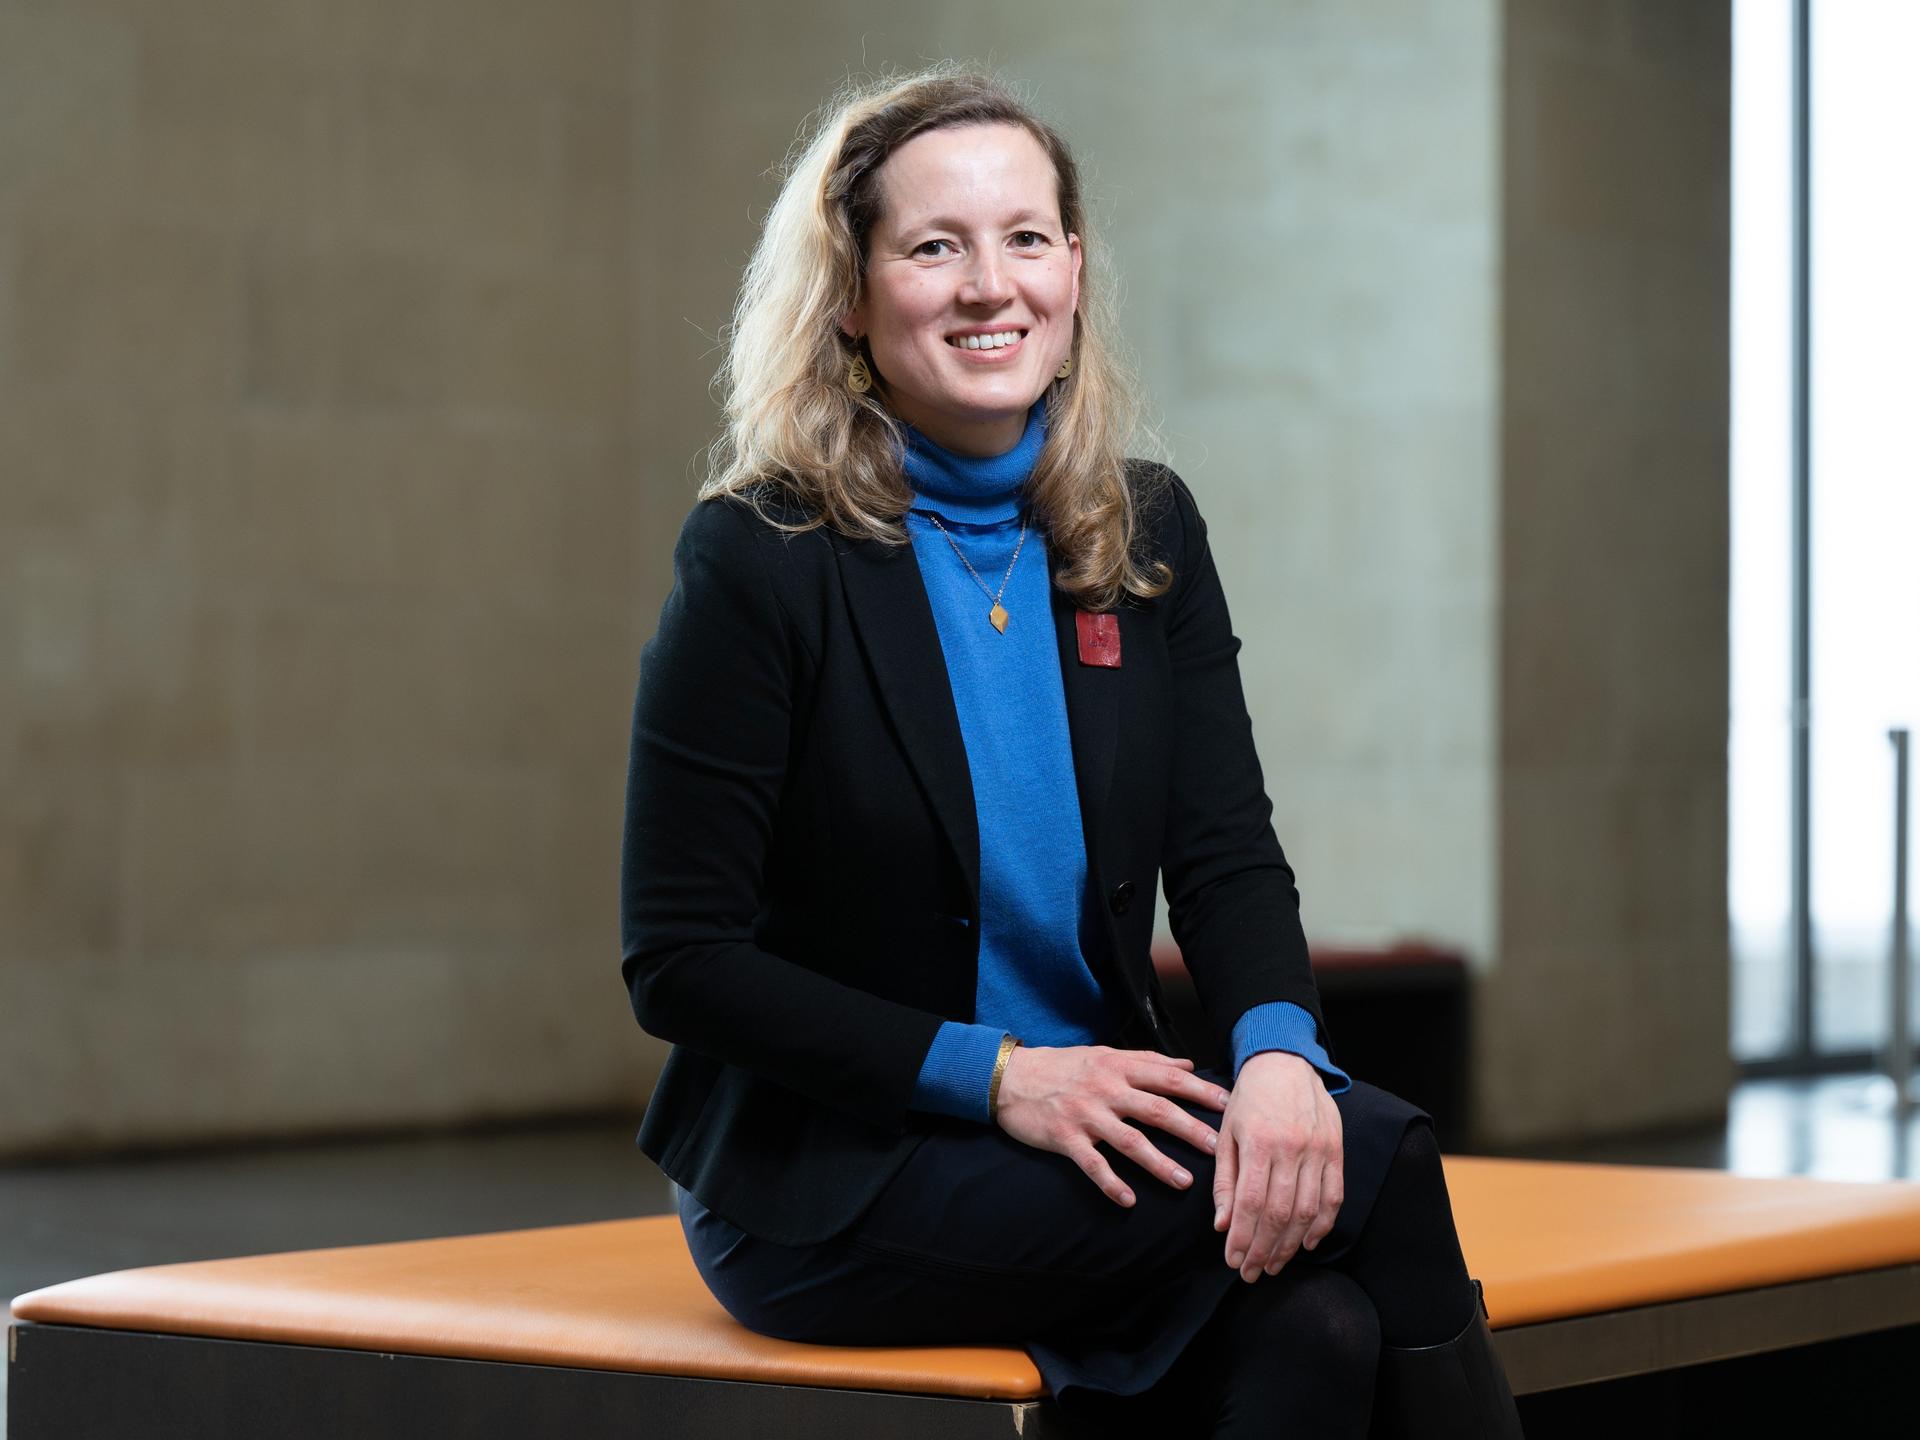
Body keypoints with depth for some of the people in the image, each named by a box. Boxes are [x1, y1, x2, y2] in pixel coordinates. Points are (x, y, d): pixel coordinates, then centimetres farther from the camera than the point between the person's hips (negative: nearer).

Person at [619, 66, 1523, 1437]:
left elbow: (1228, 854, 2)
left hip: (1091, 1118, 5)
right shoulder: (760, 558, -9)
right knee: (1377, 1167, -24)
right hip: (823, 1182, -5)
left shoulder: (1147, 532, 7)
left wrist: (1278, 1049, -21)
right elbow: (678, 961, -10)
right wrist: (990, 1072, -20)